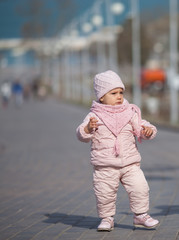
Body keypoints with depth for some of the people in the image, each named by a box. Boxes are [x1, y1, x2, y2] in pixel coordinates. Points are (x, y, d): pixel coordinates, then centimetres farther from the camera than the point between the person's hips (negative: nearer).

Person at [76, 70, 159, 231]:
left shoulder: (129, 113, 5)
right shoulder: (94, 116, -3)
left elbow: (140, 127, 10)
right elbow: (82, 135, -7)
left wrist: (148, 130, -13)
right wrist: (87, 129, -29)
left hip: (130, 164, 2)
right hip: (105, 167, -2)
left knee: (140, 188, -6)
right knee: (104, 194, -1)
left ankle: (141, 215, 12)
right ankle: (107, 218, 21)